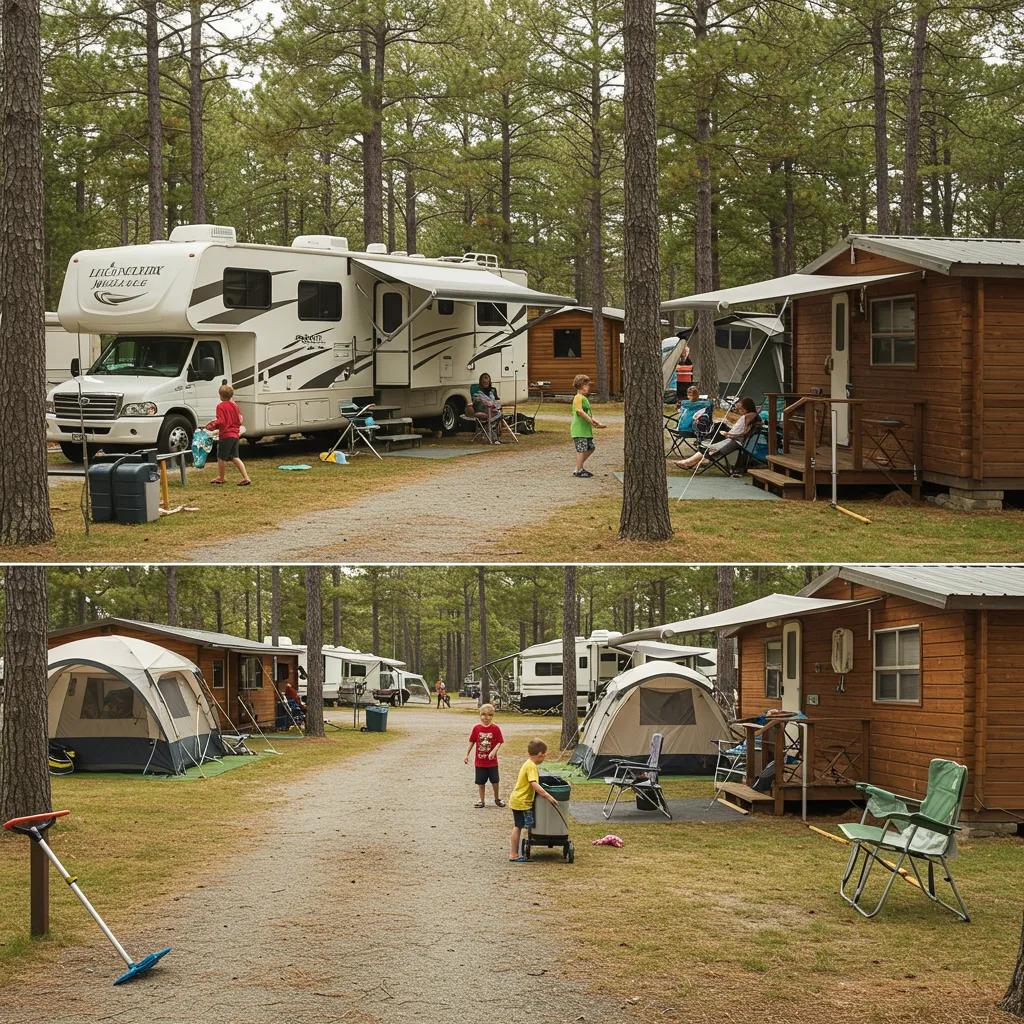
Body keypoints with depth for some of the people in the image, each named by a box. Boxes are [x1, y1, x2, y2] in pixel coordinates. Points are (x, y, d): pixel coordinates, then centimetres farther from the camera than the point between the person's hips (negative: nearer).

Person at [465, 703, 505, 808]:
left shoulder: (495, 728, -7)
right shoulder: (476, 728, -3)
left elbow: (499, 742, -8)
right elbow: (472, 741, 6)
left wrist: (494, 751, -24)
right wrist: (467, 755, 9)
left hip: (492, 761, -1)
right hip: (479, 761, 1)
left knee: (494, 780, 4)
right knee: (481, 781, 8)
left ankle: (497, 799, 23)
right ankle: (481, 800, 21)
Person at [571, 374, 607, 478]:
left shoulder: (584, 398, 20)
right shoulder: (578, 398, -12)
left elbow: (588, 413, 23)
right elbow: (580, 411, -24)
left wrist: (597, 422, 14)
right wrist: (591, 421, -22)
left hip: (586, 429, 10)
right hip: (579, 429, -10)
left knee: (590, 448, 13)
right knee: (581, 448, -6)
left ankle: (579, 467, 21)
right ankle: (579, 470, 0)